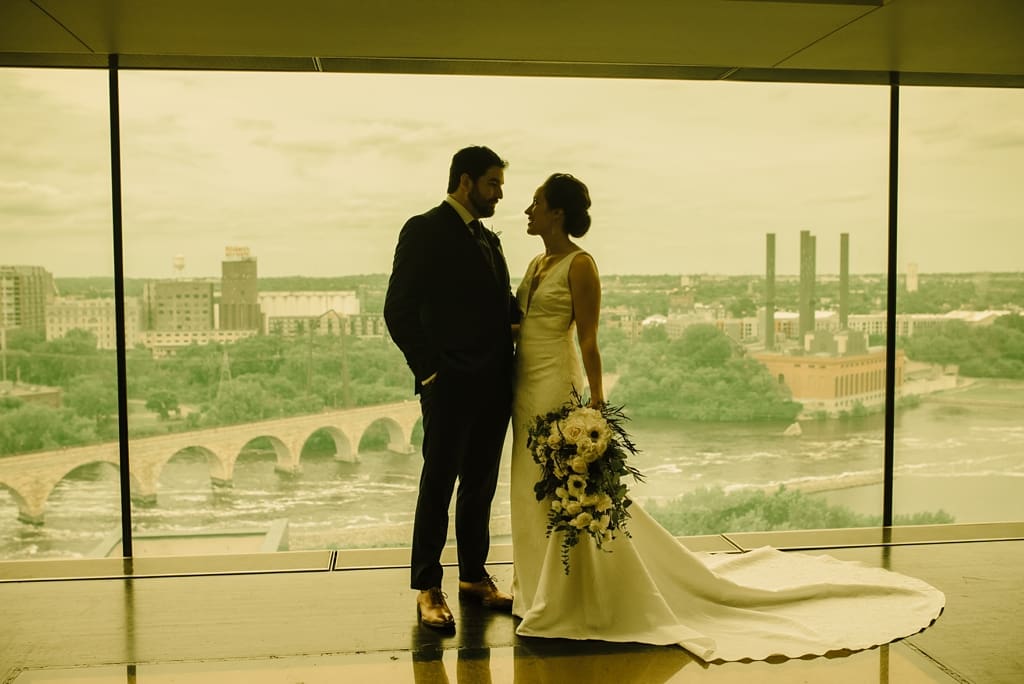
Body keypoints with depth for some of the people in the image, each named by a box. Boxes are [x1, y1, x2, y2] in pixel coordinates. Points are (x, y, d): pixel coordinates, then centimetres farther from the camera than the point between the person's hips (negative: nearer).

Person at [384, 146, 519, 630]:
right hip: (450, 386, -7)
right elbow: (399, 311, -11)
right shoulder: (423, 231, -7)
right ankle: (428, 589, 14)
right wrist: (430, 371, -13)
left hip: (493, 386, 7)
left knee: (480, 486, 15)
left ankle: (474, 575, 28)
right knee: (438, 486, 2)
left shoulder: (488, 239, 17)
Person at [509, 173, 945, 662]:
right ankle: (546, 590, 28)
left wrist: (596, 403, -18)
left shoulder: (579, 265, -12)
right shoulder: (536, 265, 13)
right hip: (525, 387, 9)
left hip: (556, 388, -9)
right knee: (537, 494, 15)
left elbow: (588, 339, -15)